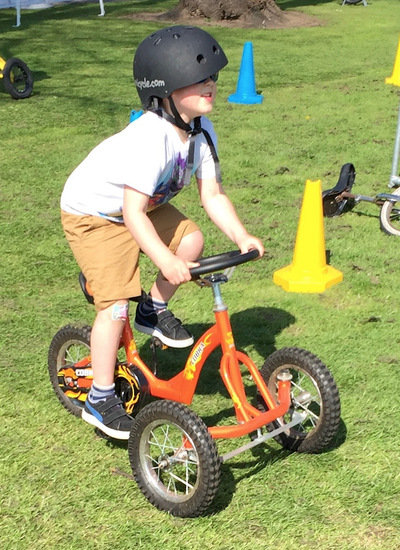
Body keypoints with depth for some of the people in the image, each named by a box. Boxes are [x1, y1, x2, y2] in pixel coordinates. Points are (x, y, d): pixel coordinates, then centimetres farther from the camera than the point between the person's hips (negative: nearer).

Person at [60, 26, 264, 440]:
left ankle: (153, 312, 13)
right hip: (93, 212, -8)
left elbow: (212, 194, -9)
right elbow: (133, 213, -38)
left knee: (191, 240, -13)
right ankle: (100, 399, 1)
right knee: (115, 304, -14)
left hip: (144, 205, 8)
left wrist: (242, 237, -20)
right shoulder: (149, 138, -36)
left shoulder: (201, 132, -11)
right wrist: (165, 260, -44)